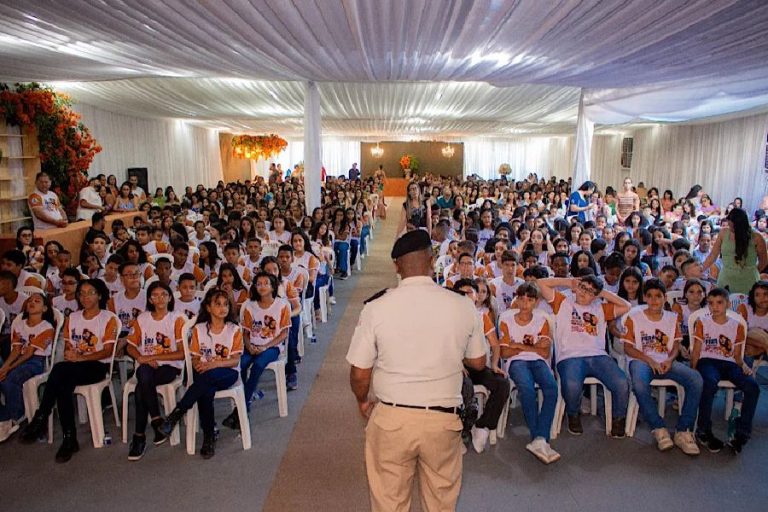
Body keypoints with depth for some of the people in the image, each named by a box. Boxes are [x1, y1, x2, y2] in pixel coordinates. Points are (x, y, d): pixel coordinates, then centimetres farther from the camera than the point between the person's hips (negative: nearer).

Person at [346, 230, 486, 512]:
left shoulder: (376, 308, -12)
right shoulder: (463, 306, -8)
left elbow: (359, 374, -5)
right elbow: (478, 363, 6)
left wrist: (363, 402, 15)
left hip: (391, 419, -1)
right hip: (443, 420, 1)